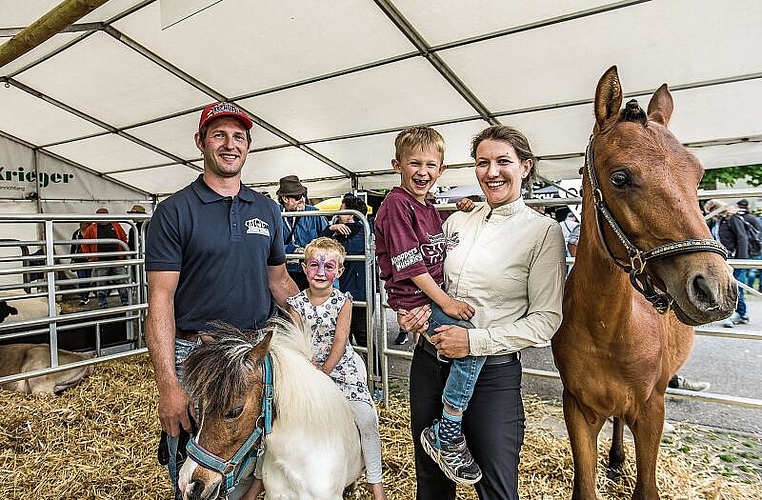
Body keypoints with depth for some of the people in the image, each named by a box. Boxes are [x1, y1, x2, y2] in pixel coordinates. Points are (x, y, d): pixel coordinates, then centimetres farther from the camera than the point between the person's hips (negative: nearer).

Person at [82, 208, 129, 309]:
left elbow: (124, 238, 15)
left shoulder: (116, 226, 7)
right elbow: (85, 244, 8)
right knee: (102, 285, 6)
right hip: (100, 263, -1)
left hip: (117, 260, 1)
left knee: (122, 283, 5)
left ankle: (126, 304, 14)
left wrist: (123, 252, 9)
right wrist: (89, 257, 2)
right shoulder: (91, 229, 3)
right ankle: (103, 307, 14)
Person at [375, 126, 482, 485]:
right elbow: (409, 264, -17)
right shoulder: (396, 204, -10)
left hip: (438, 296, 10)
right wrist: (445, 302, -19)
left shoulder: (430, 209, 18)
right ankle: (446, 435, -9)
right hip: (414, 302, -10)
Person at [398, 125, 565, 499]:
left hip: (492, 372, -4)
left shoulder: (543, 232, -9)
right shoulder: (456, 221, 5)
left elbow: (546, 320, -11)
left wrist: (476, 340, -20)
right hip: (430, 361, 5)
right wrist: (419, 310, -5)